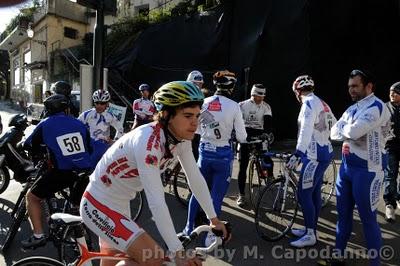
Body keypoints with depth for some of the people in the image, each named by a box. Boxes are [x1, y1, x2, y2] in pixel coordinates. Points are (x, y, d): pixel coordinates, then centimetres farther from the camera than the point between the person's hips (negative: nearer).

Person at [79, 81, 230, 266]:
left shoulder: (181, 139, -9)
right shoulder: (147, 141, -34)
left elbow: (196, 179, -1)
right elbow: (156, 202, -36)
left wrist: (214, 219, 3)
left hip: (119, 206, 8)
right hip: (98, 206, -8)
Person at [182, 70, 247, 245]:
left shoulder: (204, 103, -3)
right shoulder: (233, 106, -12)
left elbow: (197, 129, 6)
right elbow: (241, 137, -8)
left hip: (204, 151, 4)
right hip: (223, 154, -3)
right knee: (216, 196, 6)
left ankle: (189, 227, 32)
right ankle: (211, 234, 15)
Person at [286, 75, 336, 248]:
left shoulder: (309, 103, -14)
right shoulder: (321, 103, 14)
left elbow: (306, 130, -26)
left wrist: (297, 155, -31)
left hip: (314, 156, -10)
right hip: (324, 152, 10)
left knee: (303, 195, -4)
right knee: (314, 193, 16)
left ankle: (310, 236, 5)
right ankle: (311, 229, 27)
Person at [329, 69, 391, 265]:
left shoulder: (377, 107, -14)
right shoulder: (351, 109, 13)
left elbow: (354, 131, -27)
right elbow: (334, 132, 6)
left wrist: (344, 129, -6)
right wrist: (348, 134, -13)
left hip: (367, 169, -8)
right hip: (346, 166, 8)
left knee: (368, 218, 2)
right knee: (343, 213, 15)